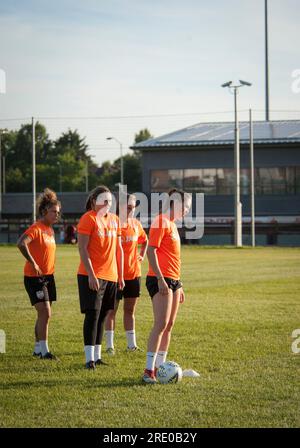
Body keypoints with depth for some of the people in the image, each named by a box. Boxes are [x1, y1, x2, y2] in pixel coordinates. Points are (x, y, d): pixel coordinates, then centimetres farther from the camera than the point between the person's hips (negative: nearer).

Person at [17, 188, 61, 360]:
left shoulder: (50, 230, 13)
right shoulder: (36, 228, -15)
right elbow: (21, 243, -31)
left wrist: (50, 271, 16)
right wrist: (32, 263, -28)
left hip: (48, 276, 9)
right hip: (35, 277, -9)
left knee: (45, 314, 13)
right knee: (45, 312, -14)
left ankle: (38, 348, 23)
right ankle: (44, 351, -10)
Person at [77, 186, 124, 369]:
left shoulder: (115, 219, 12)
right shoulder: (88, 218, -8)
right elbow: (82, 248, -13)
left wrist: (120, 275, 14)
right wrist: (91, 275, -19)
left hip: (110, 276, 7)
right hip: (92, 276, -6)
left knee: (103, 315, 9)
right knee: (93, 314, -10)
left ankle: (97, 356, 16)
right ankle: (90, 358, -9)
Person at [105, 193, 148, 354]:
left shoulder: (136, 225, 6)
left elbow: (144, 240, 25)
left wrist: (142, 255, 11)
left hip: (133, 274, 5)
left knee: (130, 310, 11)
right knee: (112, 309, 2)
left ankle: (131, 344, 17)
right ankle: (109, 345, 7)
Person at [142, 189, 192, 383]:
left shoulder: (172, 224, 20)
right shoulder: (161, 221, -9)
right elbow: (151, 251, -16)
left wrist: (178, 286, 24)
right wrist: (160, 279, -23)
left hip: (173, 281, 10)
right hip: (161, 280, -10)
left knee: (169, 326, 8)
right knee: (161, 324, -15)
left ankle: (159, 367, 11)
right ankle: (149, 371, -15)